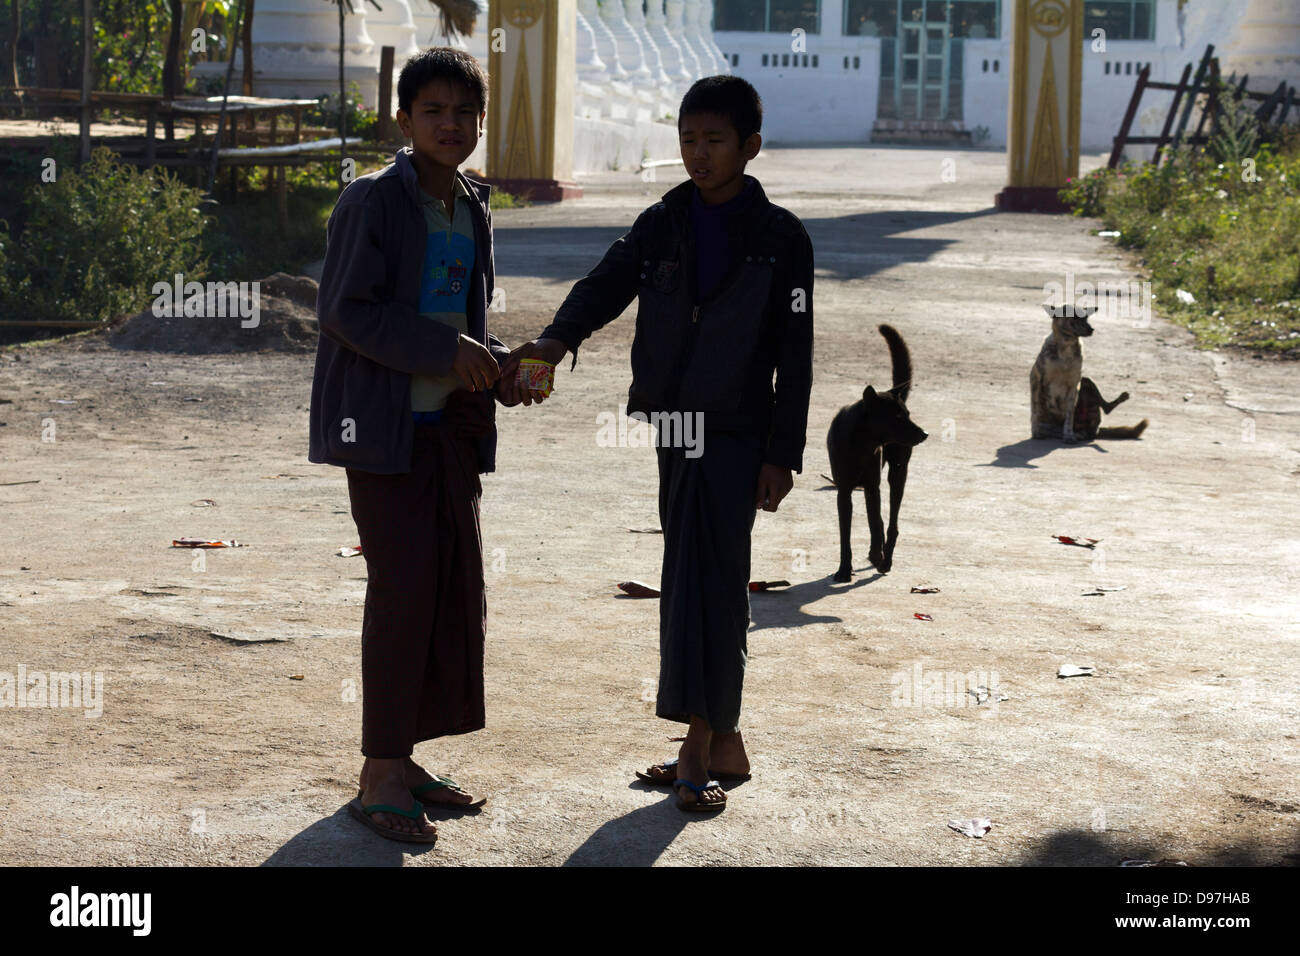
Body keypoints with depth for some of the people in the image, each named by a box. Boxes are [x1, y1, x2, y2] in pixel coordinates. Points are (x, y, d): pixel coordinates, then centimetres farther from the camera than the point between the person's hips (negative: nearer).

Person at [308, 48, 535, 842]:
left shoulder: (475, 210, 13)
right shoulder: (373, 202, -10)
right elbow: (344, 310, -16)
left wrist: (501, 366, 2)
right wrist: (445, 351, -20)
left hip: (454, 424, 8)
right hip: (386, 424, -7)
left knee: (460, 590, 8)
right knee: (403, 589, -7)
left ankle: (404, 759, 20)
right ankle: (381, 777, 1)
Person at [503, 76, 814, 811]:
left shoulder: (780, 239, 0)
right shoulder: (661, 226, 10)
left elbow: (795, 356, -1)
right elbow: (606, 287, -4)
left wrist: (783, 454, -6)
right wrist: (557, 339, -25)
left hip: (734, 433, -4)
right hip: (669, 425, 5)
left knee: (708, 580, -12)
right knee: (705, 581, 9)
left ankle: (699, 748, -10)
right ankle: (722, 740, 16)